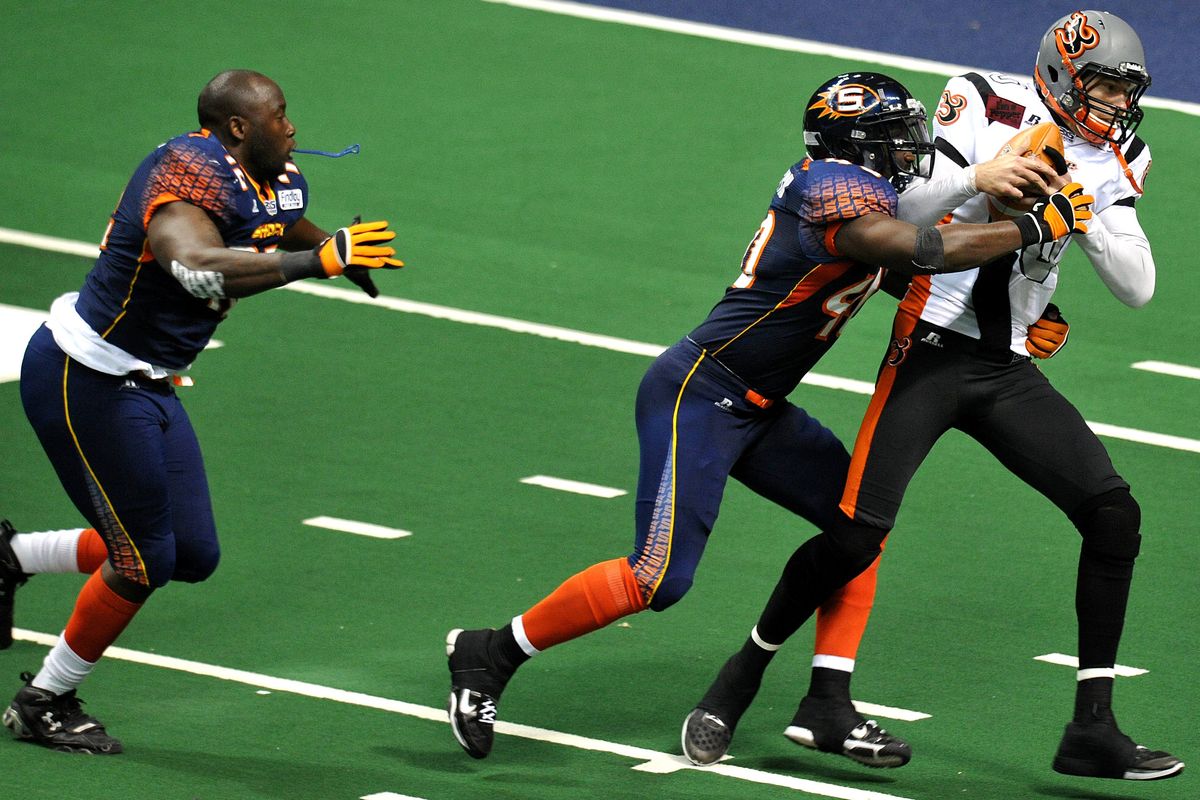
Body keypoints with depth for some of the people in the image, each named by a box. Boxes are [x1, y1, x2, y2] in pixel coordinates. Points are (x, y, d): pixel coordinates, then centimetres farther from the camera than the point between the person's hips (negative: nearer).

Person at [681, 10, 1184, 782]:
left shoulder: (1111, 163, 8)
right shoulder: (986, 111, -6)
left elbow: (1138, 288, 2)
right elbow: (908, 212, -14)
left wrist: (1086, 217, -14)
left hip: (1009, 371, 5)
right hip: (931, 350, -5)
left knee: (1115, 515, -8)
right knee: (858, 532, -14)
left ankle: (1093, 729, -3)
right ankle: (740, 681, 6)